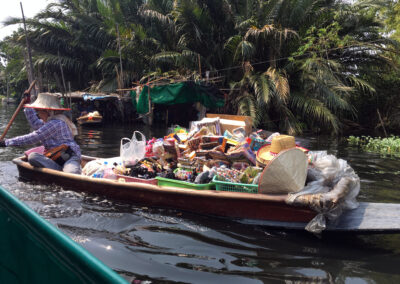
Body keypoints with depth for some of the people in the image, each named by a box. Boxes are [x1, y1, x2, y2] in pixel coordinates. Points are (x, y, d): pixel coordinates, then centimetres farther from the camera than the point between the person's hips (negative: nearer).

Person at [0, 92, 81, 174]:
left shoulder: (55, 123, -12)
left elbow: (32, 138, -13)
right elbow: (35, 123, 41)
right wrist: (27, 104, 41)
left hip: (70, 157, -10)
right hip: (57, 159, 10)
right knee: (32, 156, -18)